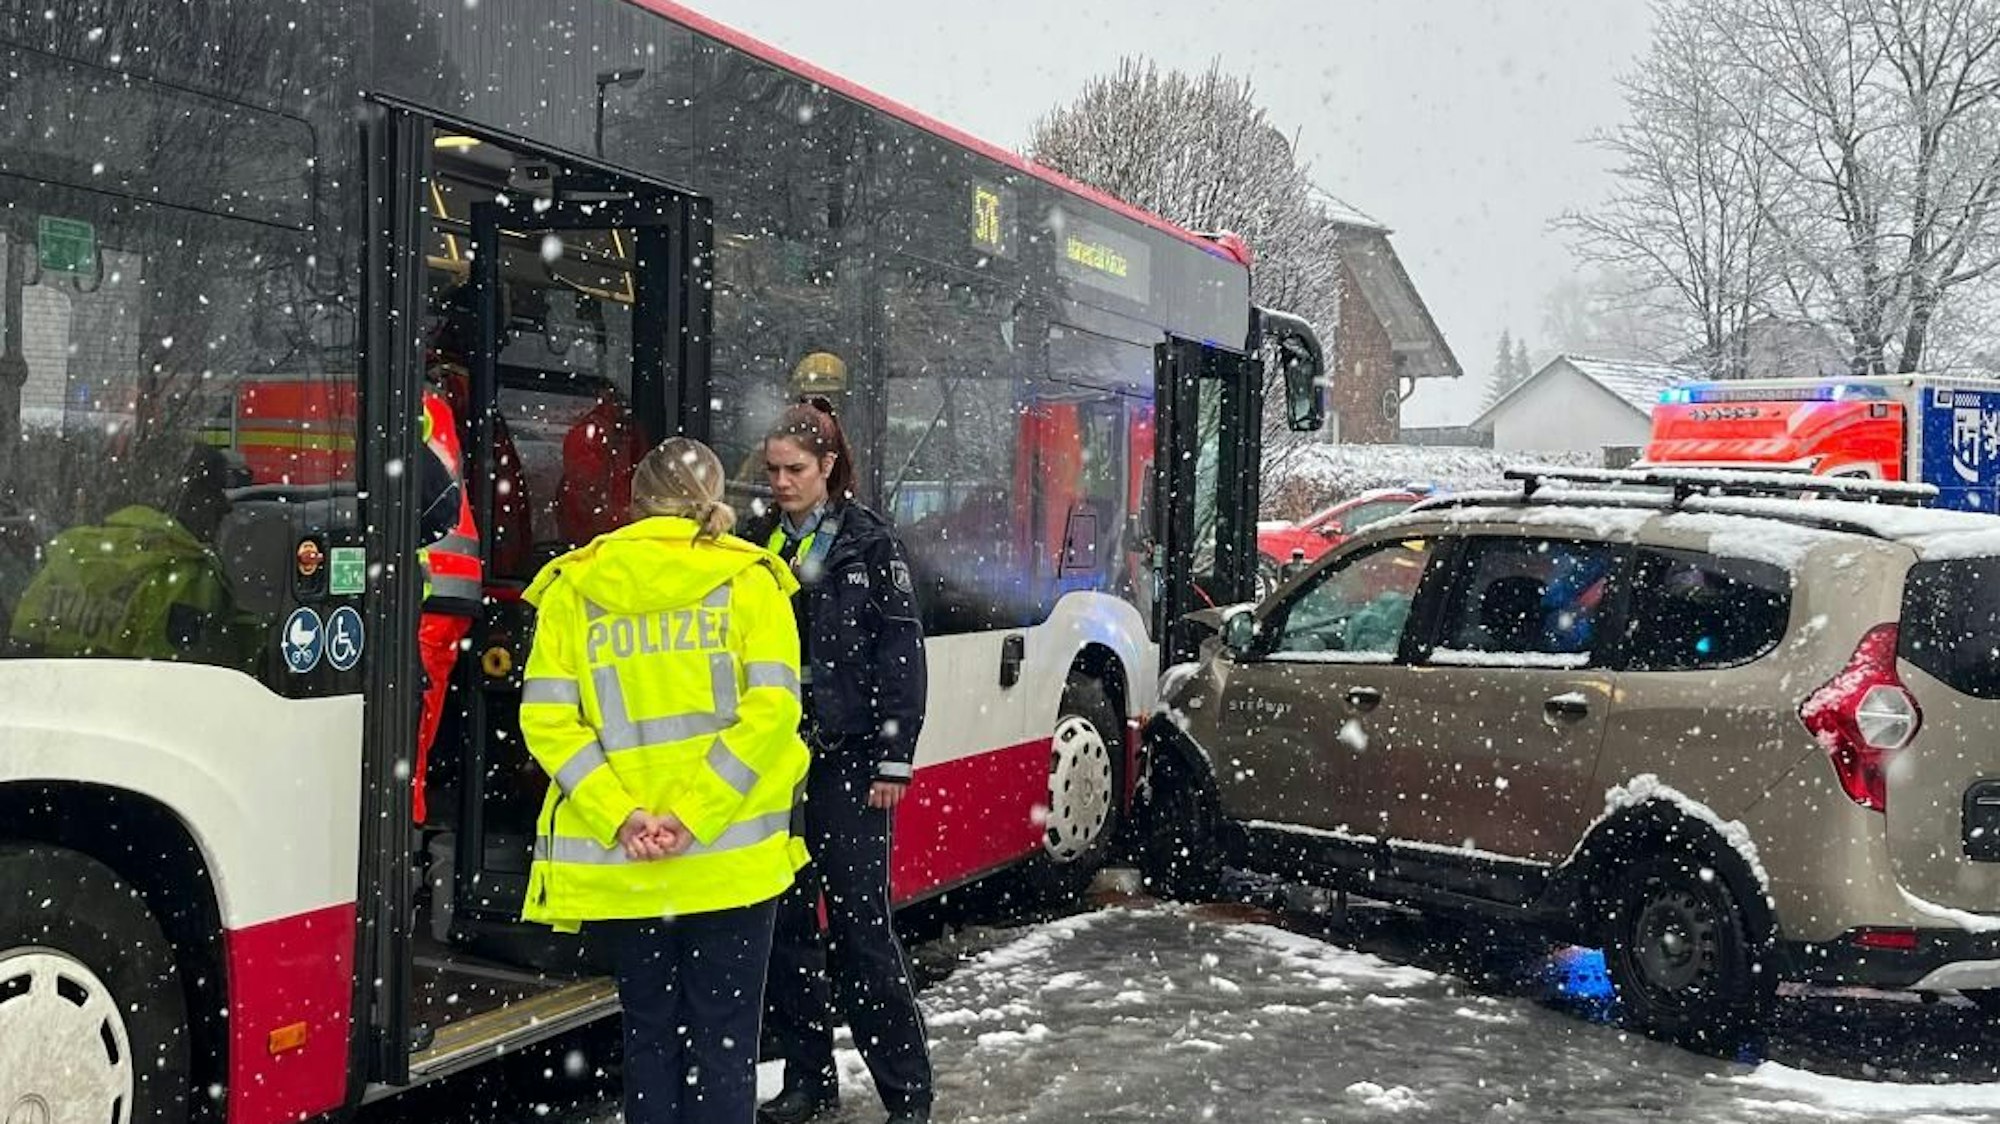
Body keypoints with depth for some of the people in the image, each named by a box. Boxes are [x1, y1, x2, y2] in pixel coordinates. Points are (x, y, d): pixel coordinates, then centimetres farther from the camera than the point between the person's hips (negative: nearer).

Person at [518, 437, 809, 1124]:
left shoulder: (572, 588, 5)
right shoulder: (746, 578, -1)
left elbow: (548, 719, -4)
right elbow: (770, 707, -12)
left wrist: (621, 818, -9)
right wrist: (694, 815, -13)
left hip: (621, 862, 2)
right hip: (731, 858, -2)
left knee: (648, 1035, 14)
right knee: (723, 1038, 6)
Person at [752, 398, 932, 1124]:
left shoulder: (869, 544, -2)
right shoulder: (759, 545, 10)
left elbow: (901, 656, -5)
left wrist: (894, 760, -10)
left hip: (846, 758, -4)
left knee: (860, 923, -4)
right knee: (784, 921, 9)